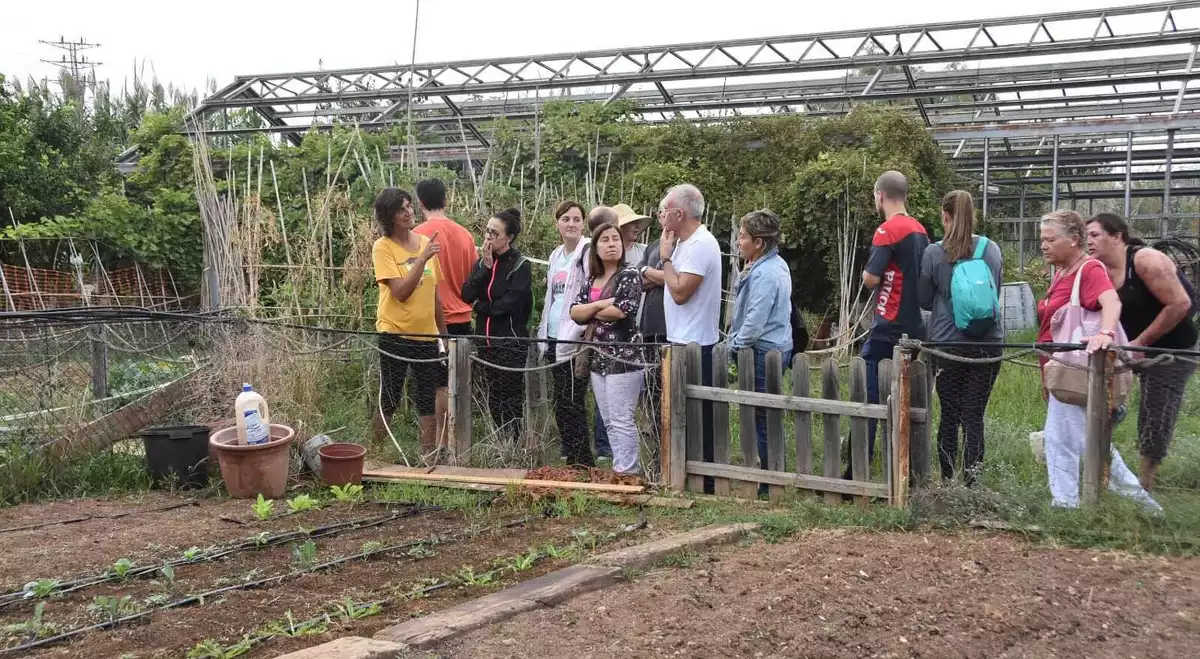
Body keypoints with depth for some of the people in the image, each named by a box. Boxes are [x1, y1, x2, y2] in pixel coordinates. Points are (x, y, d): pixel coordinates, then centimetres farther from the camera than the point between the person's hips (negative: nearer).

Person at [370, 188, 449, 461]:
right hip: (395, 334, -4)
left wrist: (444, 333, 14)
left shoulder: (426, 243, 5)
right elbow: (400, 292, -19)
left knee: (429, 402, 8)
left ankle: (429, 458, 16)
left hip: (427, 335, 4)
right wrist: (422, 258, -24)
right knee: (389, 400, 4)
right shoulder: (383, 247, -9)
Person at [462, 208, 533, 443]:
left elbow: (508, 304, -18)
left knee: (510, 399, -4)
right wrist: (485, 268, -12)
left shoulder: (520, 265, -8)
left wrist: (480, 307, -3)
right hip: (486, 340, 7)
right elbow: (467, 295, -2)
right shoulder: (483, 261, 10)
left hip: (510, 342, -7)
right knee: (492, 398, 10)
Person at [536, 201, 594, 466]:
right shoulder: (556, 255, 17)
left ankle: (580, 462, 2)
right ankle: (572, 458, 19)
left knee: (572, 405, -6)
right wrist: (543, 334, 18)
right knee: (561, 404, 11)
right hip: (555, 338, 8)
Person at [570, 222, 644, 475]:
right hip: (598, 357, 7)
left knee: (621, 421, -8)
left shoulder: (629, 275, -5)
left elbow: (623, 311, -18)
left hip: (623, 357, -7)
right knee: (609, 422, 10)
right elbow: (574, 311, 5)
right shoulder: (592, 279, 14)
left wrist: (590, 313, -3)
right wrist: (599, 305, -12)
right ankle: (618, 470, 16)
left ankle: (627, 473, -4)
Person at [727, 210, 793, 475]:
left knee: (761, 417, -4)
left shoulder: (764, 275, -21)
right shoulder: (776, 264, 12)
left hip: (763, 353, -11)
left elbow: (755, 321, -22)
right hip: (776, 348, 11)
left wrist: (736, 345, -10)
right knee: (766, 416, 15)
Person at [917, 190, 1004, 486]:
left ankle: (947, 483, 15)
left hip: (948, 343, -1)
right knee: (974, 416, 3)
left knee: (949, 415, 10)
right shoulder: (992, 250, 1)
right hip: (988, 344, 2)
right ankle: (970, 484, -3)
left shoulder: (934, 253, -8)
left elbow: (924, 300, 3)